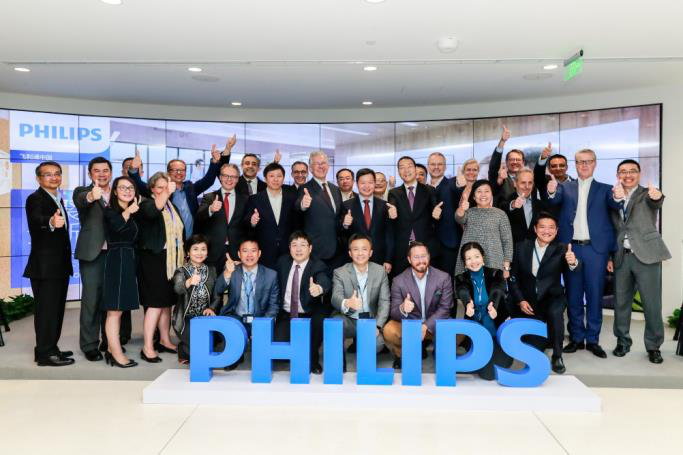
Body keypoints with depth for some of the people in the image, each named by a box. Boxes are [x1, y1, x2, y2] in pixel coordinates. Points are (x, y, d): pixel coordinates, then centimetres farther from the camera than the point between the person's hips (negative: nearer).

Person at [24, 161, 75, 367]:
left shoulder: (58, 199, 15)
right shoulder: (35, 198, -10)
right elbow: (36, 219, -33)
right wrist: (51, 222, -54)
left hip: (60, 265, 9)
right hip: (44, 265, -9)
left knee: (56, 309, 14)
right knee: (46, 309, -5)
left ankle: (51, 349, 24)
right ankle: (45, 354, 1)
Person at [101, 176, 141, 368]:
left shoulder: (133, 213, 16)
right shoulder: (110, 210, -5)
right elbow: (117, 225, -28)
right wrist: (128, 211, -20)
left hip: (129, 262, 8)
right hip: (116, 261, -8)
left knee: (117, 310, 11)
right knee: (114, 310, -6)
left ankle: (111, 350, 18)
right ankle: (117, 354, -3)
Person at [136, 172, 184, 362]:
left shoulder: (173, 206, 15)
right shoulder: (147, 204, -5)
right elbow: (153, 212, -30)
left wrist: (181, 256, 17)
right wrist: (167, 193, -41)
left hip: (172, 259, 6)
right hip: (154, 259, -6)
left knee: (167, 302, 11)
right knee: (155, 303, -8)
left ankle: (165, 341, 23)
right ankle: (148, 348, -2)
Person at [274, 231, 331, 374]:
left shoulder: (318, 266, -12)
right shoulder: (283, 261, 2)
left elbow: (325, 282, -34)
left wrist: (318, 288, -59)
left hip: (309, 315, -3)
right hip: (286, 315, 3)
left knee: (321, 321, -34)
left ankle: (312, 358, -5)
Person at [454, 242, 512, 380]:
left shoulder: (495, 274, 0)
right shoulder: (461, 278, 1)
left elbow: (497, 291, -20)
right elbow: (463, 293, -22)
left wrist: (493, 306, -44)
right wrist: (468, 304, -47)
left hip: (496, 329, 1)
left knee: (503, 363, -16)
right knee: (486, 372, -15)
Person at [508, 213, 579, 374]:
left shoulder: (561, 249, -5)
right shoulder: (522, 247, -2)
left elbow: (569, 269, -24)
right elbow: (512, 277, 0)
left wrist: (572, 262, -47)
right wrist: (520, 301, -10)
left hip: (552, 297, -1)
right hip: (527, 300, 1)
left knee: (555, 312, -35)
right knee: (534, 346, -5)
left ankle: (557, 356, -13)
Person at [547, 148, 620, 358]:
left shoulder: (604, 189, 8)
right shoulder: (565, 187, 10)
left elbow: (615, 205, -10)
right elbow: (555, 200, -10)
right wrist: (551, 192, -33)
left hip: (595, 248, -1)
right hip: (571, 247, 1)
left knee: (595, 295, 4)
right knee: (573, 295, 8)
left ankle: (593, 340, 15)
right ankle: (576, 337, 19)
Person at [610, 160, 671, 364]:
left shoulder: (647, 194, 1)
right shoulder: (614, 197, 11)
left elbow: (656, 203, -24)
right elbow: (611, 227, 10)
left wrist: (657, 196, -46)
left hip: (646, 254, -3)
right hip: (622, 256, 3)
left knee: (652, 303, 1)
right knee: (621, 301, 9)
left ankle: (654, 346, 15)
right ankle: (622, 342, 22)